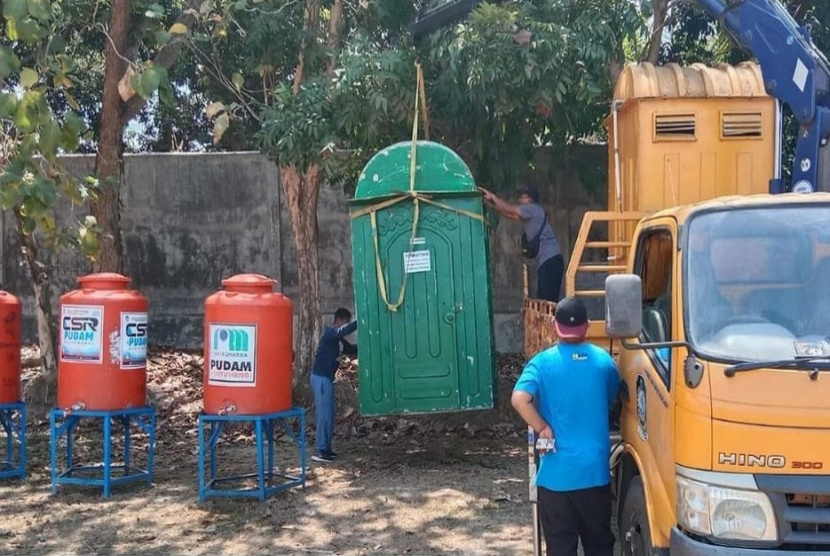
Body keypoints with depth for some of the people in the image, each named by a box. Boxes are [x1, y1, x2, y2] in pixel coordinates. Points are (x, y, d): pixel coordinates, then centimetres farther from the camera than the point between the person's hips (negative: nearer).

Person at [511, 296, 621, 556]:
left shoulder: (543, 362, -7)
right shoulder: (604, 361, 2)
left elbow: (519, 399, -23)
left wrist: (543, 428, -10)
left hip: (556, 472, -2)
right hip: (595, 469, 2)